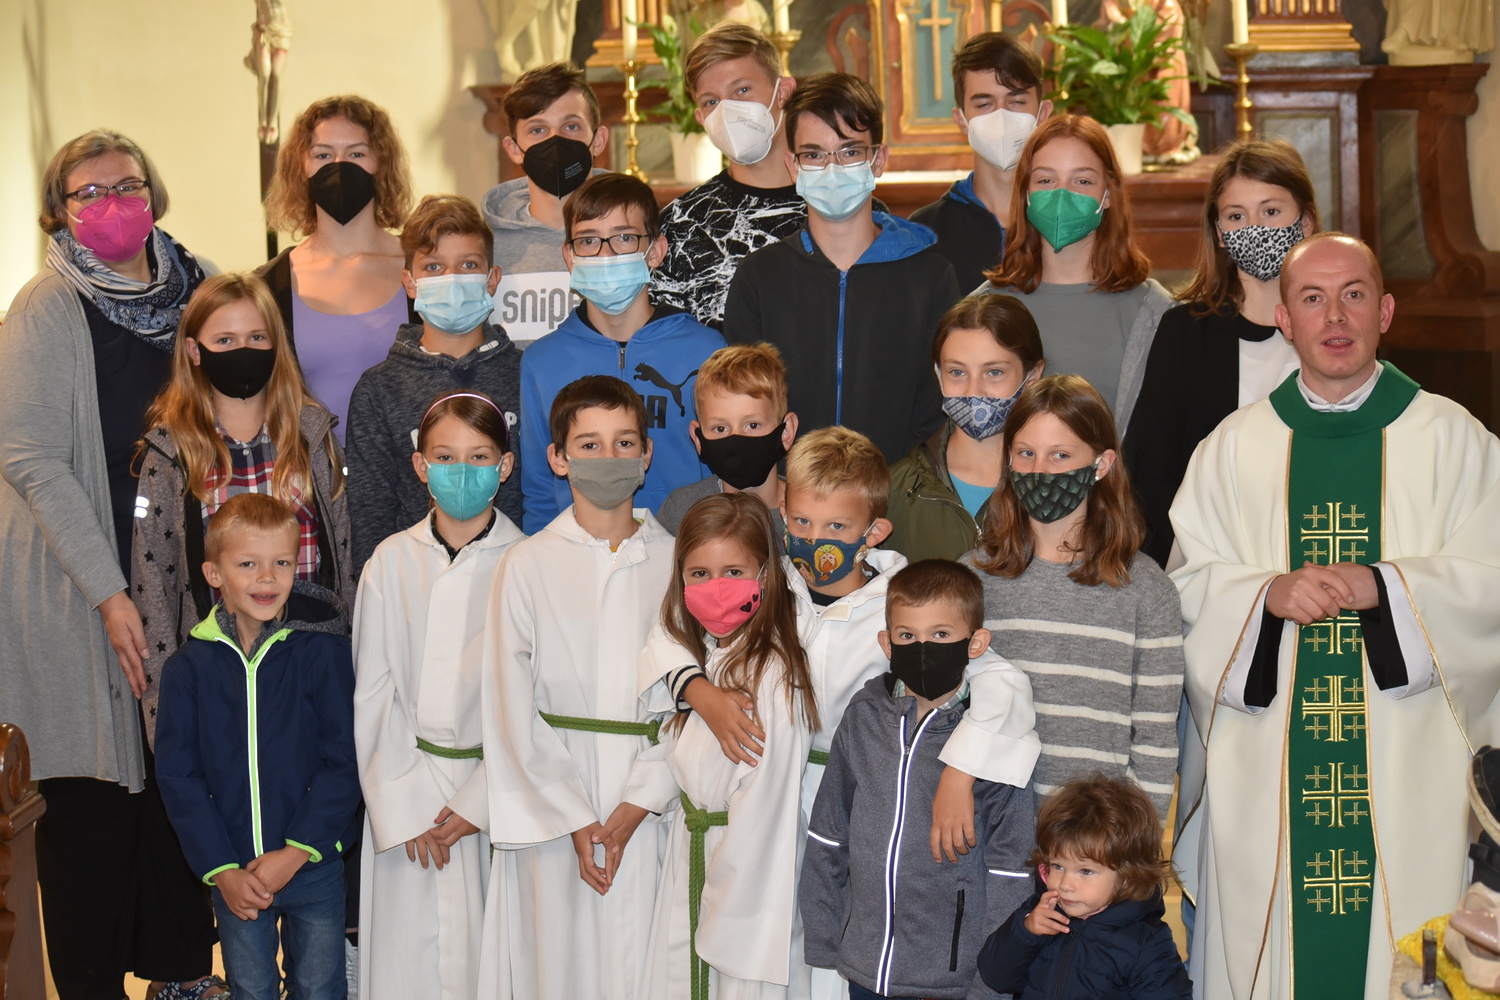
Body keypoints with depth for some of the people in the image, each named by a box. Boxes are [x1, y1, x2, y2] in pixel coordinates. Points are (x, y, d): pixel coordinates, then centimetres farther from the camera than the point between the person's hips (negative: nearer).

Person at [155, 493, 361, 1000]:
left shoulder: (324, 653, -9)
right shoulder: (189, 667, -3)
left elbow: (343, 762, -9)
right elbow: (178, 777, -2)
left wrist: (297, 853, -15)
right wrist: (221, 870, -9)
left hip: (313, 866, -1)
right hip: (234, 875, 2)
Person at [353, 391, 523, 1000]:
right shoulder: (392, 562, 3)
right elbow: (373, 691, 2)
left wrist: (481, 802, -11)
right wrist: (399, 806, -5)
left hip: (496, 787, -2)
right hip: (406, 790, 2)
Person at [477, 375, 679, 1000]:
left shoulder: (675, 563, 4)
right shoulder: (528, 565, 1)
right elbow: (514, 708, -1)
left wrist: (636, 805, -11)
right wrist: (573, 818, -8)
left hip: (650, 808, 1)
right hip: (551, 806, -1)